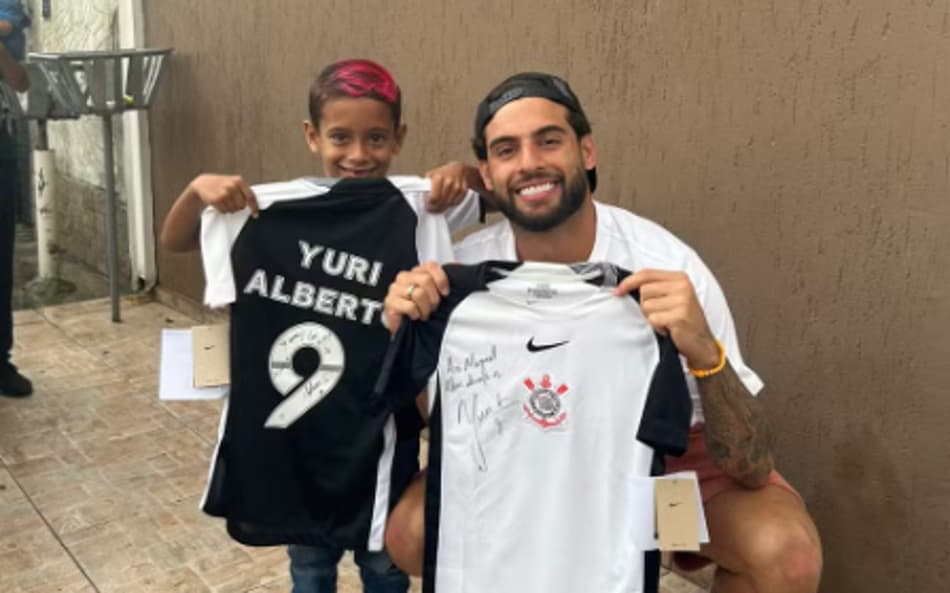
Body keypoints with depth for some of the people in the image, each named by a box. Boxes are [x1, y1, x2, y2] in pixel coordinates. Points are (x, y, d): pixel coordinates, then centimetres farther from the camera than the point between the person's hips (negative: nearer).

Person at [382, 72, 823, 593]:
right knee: (411, 532, -19)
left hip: (669, 449, -2)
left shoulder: (668, 266, -28)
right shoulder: (467, 269, -19)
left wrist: (705, 354, -46)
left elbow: (752, 468, -27)